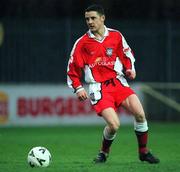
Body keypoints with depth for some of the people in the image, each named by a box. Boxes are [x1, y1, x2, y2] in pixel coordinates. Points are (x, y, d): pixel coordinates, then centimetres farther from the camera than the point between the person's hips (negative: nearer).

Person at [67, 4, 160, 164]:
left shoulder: (116, 36, 4)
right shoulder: (82, 43, -1)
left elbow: (127, 55, 20)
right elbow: (72, 69, 6)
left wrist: (130, 69, 1)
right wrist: (78, 88, -4)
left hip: (118, 82, 3)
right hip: (99, 88, -3)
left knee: (139, 113, -15)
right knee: (114, 124, -21)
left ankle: (143, 152, 5)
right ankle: (104, 152, 9)